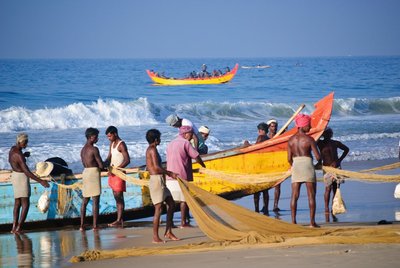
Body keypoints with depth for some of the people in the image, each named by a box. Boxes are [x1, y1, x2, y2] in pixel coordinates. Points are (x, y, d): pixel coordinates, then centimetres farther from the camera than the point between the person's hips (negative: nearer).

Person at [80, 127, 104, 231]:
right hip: (94, 173, -8)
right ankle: (95, 225, -6)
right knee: (95, 200, -4)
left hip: (85, 172, 8)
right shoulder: (94, 149, -12)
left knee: (85, 200, 12)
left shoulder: (83, 150, 14)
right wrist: (98, 166, 12)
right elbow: (101, 165, -12)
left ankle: (82, 225, 8)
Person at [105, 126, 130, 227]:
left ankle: (119, 220, -12)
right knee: (116, 196, 8)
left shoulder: (121, 145, -13)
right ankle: (120, 219, 11)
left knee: (118, 196, -10)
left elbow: (127, 160, -19)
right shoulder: (112, 144, 14)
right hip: (112, 173, 9)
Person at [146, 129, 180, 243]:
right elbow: (157, 167, -22)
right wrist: (170, 173, -13)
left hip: (160, 182, 10)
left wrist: (168, 173, 22)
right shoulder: (153, 150, -13)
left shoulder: (150, 150, 18)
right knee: (159, 209, -8)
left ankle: (168, 232, 16)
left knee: (171, 204, 13)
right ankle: (155, 237, -5)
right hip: (157, 180, -10)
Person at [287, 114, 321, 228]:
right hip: (307, 166, -4)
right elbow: (318, 157, -9)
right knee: (311, 196, 3)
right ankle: (312, 221, 0)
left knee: (294, 196, 5)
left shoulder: (291, 140, 3)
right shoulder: (309, 139, -9)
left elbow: (289, 159, 5)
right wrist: (319, 162, 14)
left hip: (295, 167, 4)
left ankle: (293, 221, 0)